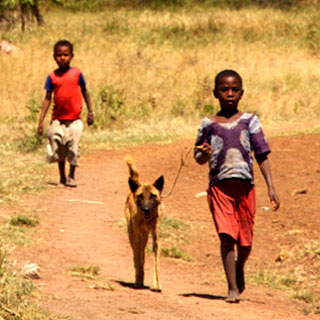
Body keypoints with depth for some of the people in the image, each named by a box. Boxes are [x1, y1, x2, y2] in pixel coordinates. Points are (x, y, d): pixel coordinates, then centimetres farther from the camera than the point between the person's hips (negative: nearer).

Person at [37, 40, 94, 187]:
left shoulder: (76, 73, -1)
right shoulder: (52, 77, 0)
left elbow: (85, 92, 10)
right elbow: (47, 99, 2)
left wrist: (90, 111, 10)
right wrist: (41, 120, -1)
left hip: (74, 119, -1)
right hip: (58, 119, 1)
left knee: (73, 147, -3)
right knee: (58, 148, 7)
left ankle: (71, 176, 13)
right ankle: (62, 177, 23)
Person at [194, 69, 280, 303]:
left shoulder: (250, 122, 4)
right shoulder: (208, 124, 6)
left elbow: (262, 155, 2)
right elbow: (199, 158, 13)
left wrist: (271, 187, -5)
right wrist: (204, 155, -11)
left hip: (245, 185, 1)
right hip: (219, 185, -1)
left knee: (245, 239, 7)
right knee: (226, 235, -12)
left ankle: (239, 268, 39)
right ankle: (233, 288, -10)